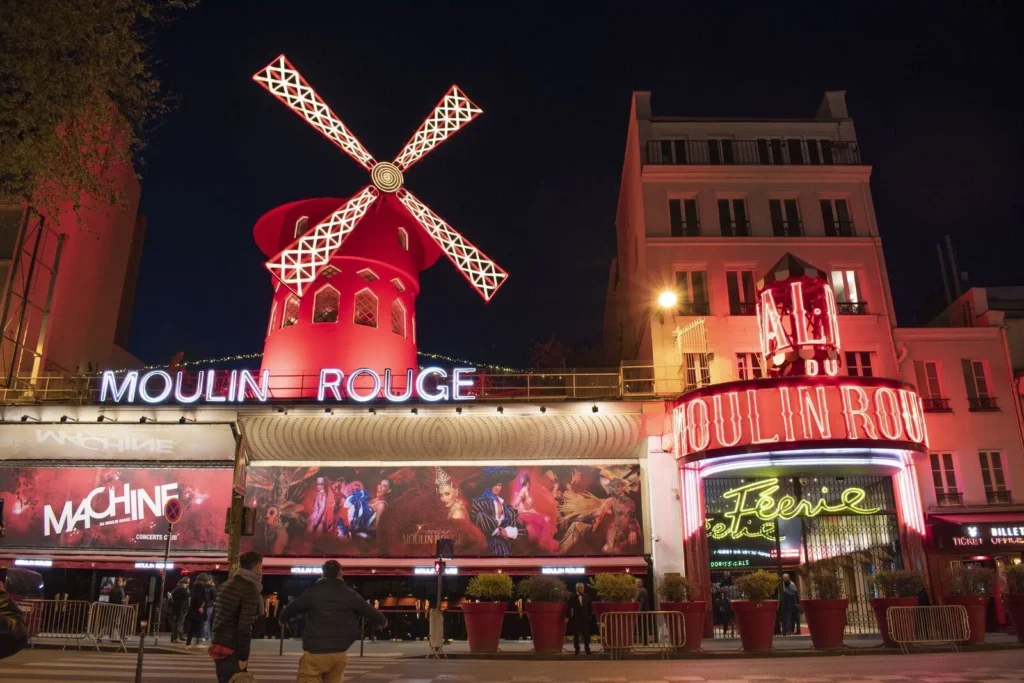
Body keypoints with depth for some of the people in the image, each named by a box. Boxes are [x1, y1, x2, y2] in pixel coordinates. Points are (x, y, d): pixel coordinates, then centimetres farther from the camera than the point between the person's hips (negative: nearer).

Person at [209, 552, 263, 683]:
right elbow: (245, 627, -19)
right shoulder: (250, 590, -15)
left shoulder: (226, 585, 12)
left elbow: (215, 614, 18)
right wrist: (243, 656, -14)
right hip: (231, 649, -9)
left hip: (218, 644, 9)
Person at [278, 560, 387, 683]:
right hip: (340, 652, 3)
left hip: (315, 652, -3)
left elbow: (291, 609, 11)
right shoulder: (350, 595, 1)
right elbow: (370, 612, 10)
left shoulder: (312, 593, -4)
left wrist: (283, 618, 34)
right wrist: (382, 621, 31)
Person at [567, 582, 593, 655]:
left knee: (586, 634, 2)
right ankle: (577, 650, 9)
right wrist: (570, 617, -7)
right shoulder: (572, 597, -4)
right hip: (576, 619, -2)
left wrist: (590, 615, 5)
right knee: (576, 635, 1)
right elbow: (569, 608, -3)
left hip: (585, 618, 2)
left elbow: (590, 607, 11)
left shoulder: (587, 596, 5)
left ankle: (587, 649, 9)